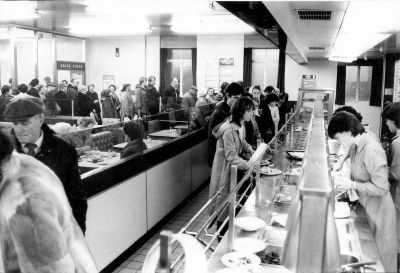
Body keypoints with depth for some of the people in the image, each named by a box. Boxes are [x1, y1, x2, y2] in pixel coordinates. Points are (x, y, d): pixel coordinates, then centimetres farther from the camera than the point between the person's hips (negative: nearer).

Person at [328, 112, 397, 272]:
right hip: (365, 206, 8)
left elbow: (381, 187, -26)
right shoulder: (358, 145, -1)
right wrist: (345, 180, -5)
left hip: (377, 212, -8)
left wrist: (352, 185, -22)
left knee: (378, 259, 10)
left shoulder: (371, 149, -26)